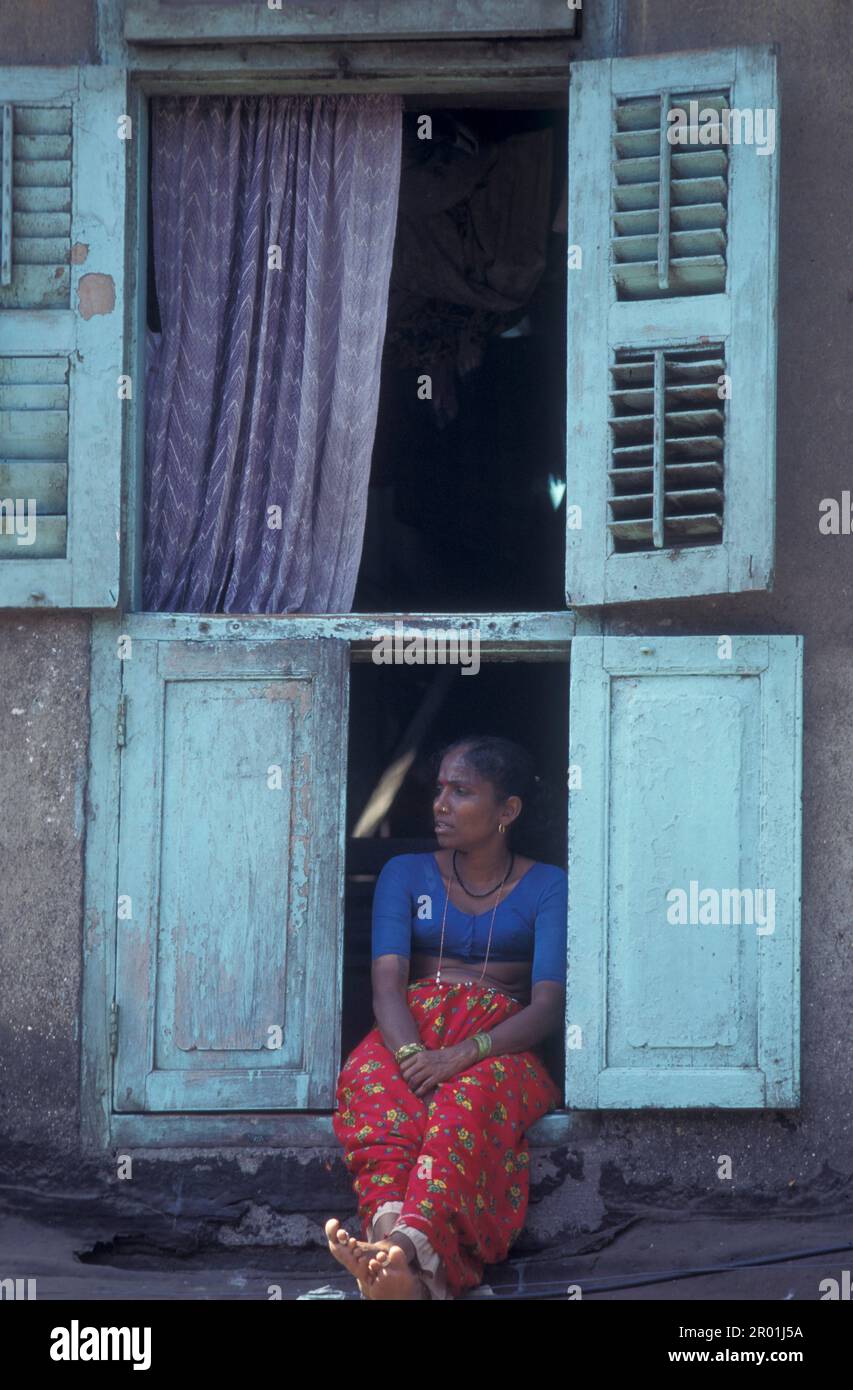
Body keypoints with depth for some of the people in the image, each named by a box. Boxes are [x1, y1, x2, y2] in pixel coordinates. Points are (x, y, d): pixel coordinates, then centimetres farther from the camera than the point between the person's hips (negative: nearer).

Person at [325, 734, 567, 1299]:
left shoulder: (548, 887, 10)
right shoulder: (406, 873, 17)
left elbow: (549, 1004, -5)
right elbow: (388, 982, 1)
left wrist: (462, 1055, -24)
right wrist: (411, 1055, -24)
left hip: (500, 1046, -2)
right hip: (413, 1033, 2)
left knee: (474, 1092, -41)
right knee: (371, 1078, -37)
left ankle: (408, 1248, -67)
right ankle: (395, 1243, -64)